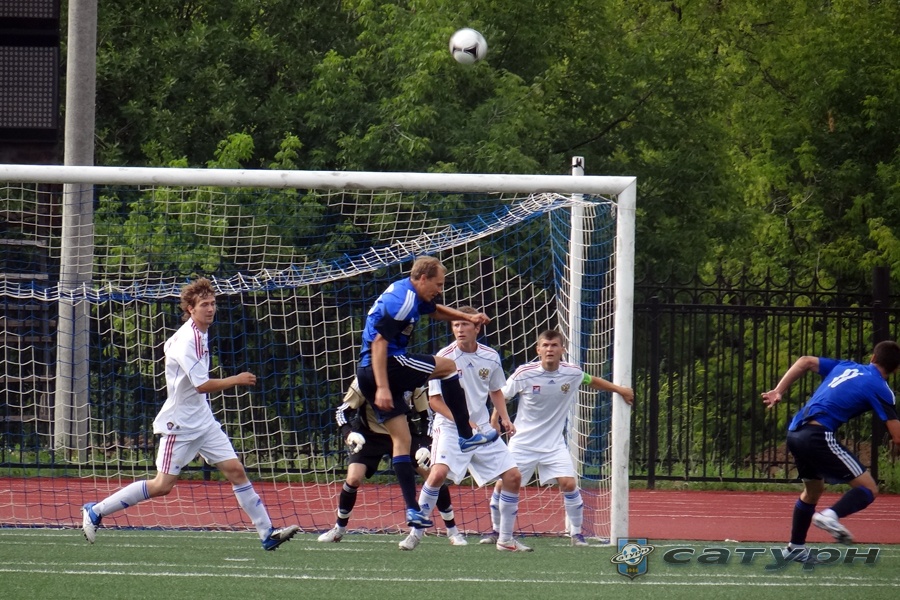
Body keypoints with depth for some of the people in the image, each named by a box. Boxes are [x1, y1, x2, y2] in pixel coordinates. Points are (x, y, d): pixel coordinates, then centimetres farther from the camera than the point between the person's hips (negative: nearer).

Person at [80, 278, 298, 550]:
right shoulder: (188, 340, -21)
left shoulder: (200, 334, 8)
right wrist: (236, 380, -17)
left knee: (235, 471, 1)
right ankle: (95, 511, 3)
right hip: (180, 423, -9)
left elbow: (168, 347, 27)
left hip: (203, 421, 9)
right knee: (162, 486, -7)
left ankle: (267, 533, 1)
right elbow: (202, 385, -26)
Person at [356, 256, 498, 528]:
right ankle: (466, 436, 7)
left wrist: (468, 317, 25)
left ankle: (412, 509, 2)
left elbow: (437, 311, 38)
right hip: (386, 366, -10)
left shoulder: (410, 295, 16)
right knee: (448, 366, 3)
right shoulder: (401, 299, -15)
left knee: (401, 439, 7)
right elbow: (379, 342, -22)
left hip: (367, 373, 10)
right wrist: (382, 388, -26)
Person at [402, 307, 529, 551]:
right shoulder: (444, 357, -13)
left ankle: (506, 538, 15)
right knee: (439, 472, -29)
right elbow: (434, 400, -11)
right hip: (449, 428, -5)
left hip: (482, 429, 5)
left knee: (513, 476, -1)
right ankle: (416, 533, -17)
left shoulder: (491, 357, 1)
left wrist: (504, 418, 3)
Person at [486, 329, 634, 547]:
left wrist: (619, 389, 16)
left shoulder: (572, 373, -7)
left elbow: (592, 381, 16)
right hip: (523, 442, -1)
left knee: (569, 484, -14)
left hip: (554, 445, 1)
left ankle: (576, 533, 2)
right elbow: (502, 396, -1)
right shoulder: (524, 374, -14)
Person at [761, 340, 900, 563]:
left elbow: (805, 361, 21)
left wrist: (778, 391, 21)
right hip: (819, 436, -8)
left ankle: (796, 546, 38)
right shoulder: (880, 389, -1)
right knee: (868, 489, -4)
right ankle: (831, 515, -29)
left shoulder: (846, 367, 19)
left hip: (795, 434, 8)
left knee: (813, 489, 31)